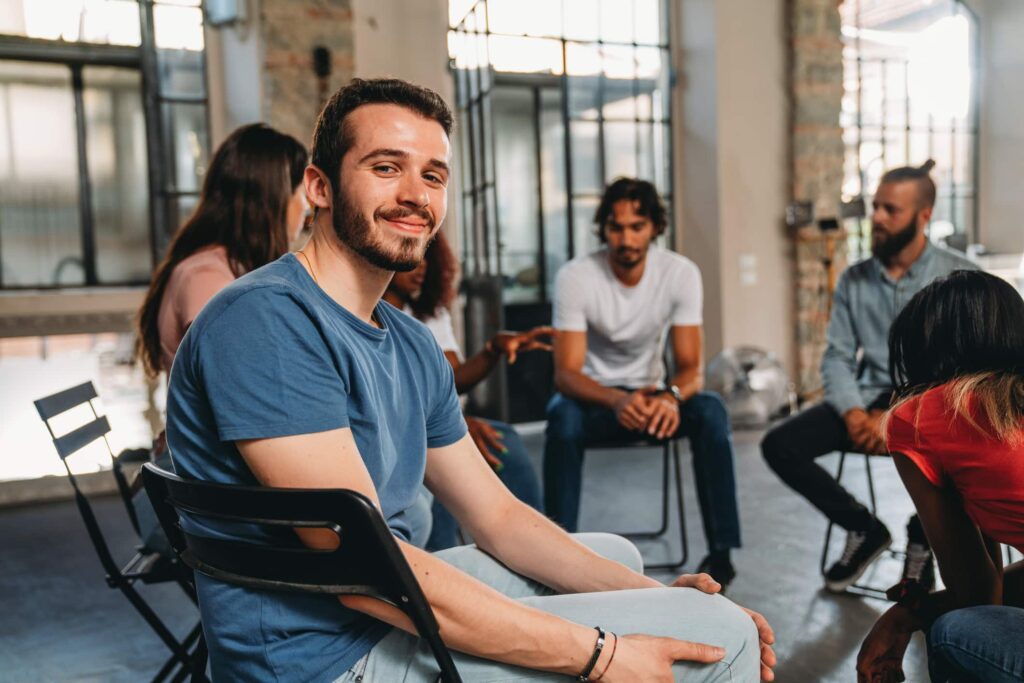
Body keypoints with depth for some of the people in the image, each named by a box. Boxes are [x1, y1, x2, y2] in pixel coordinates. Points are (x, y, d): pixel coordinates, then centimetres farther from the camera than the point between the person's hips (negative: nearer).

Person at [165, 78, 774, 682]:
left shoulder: (412, 343, 9)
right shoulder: (264, 319, -21)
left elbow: (497, 516, 10)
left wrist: (660, 596, -2)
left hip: (387, 608, 9)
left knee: (616, 555, 26)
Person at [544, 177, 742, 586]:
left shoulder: (681, 273, -11)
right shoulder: (575, 276, -18)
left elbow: (691, 366, -14)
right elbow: (566, 373, -23)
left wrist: (671, 396, -39)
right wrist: (616, 400, -44)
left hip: (650, 393, 2)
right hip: (593, 396, -2)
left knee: (711, 411, -28)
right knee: (563, 417, -36)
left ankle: (721, 552, -20)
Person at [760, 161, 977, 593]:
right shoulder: (854, 280, 8)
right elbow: (837, 357, 4)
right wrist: (853, 412, -16)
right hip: (870, 399, 4)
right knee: (778, 445, -17)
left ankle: (921, 540, -3)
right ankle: (864, 528, 5)